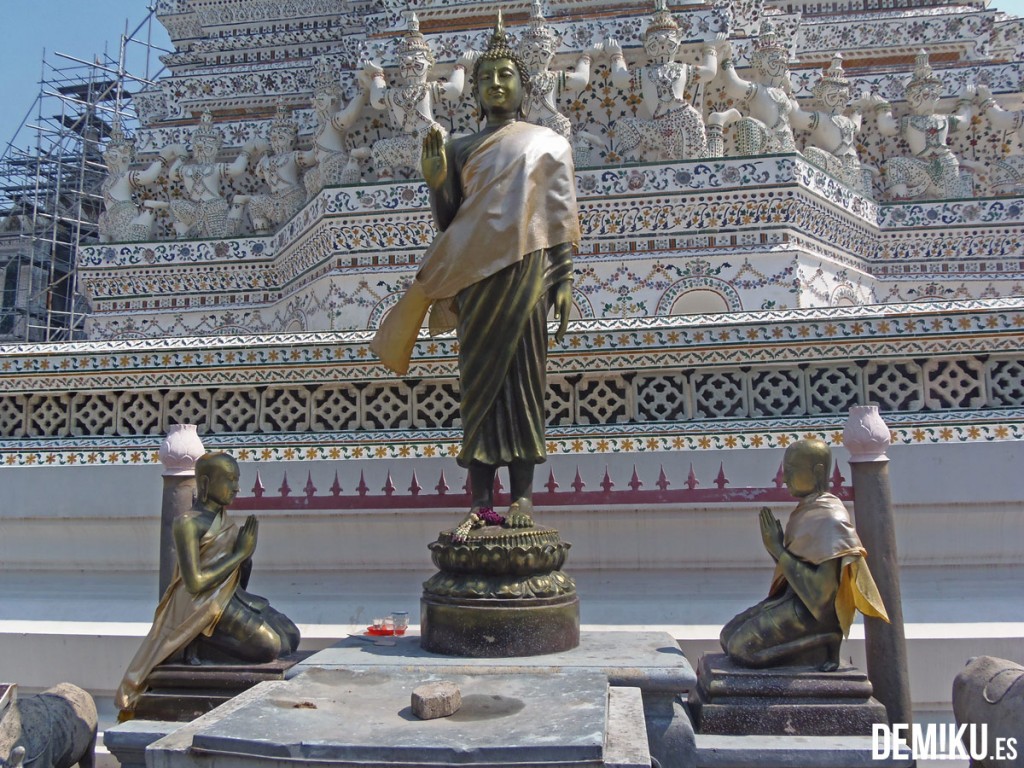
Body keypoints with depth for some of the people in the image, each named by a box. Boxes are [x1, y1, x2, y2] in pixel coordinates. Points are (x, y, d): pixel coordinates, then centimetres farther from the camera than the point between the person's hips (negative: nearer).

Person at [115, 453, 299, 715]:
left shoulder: (223, 520, 11)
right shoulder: (188, 523, -14)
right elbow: (194, 583, -22)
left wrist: (246, 556, 0)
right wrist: (240, 554, -17)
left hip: (233, 597, 9)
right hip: (204, 605, -9)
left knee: (291, 636, 2)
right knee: (270, 646, -21)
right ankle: (200, 643, -3)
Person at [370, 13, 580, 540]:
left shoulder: (547, 143, 12)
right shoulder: (460, 150, 17)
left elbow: (561, 220, 6)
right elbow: (447, 224, 13)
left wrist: (564, 282, -4)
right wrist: (436, 180, -4)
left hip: (525, 269, -2)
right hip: (474, 274, 3)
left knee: (522, 376, -6)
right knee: (479, 381, -2)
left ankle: (522, 496, -4)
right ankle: (482, 502, -1)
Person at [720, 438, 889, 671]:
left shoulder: (830, 519, -20)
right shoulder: (806, 510, 8)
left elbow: (823, 592, -25)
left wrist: (778, 549, -20)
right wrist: (775, 548, -6)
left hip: (814, 611, -9)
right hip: (794, 600, 9)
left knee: (740, 648, -15)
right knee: (728, 635, 9)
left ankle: (824, 640, -7)